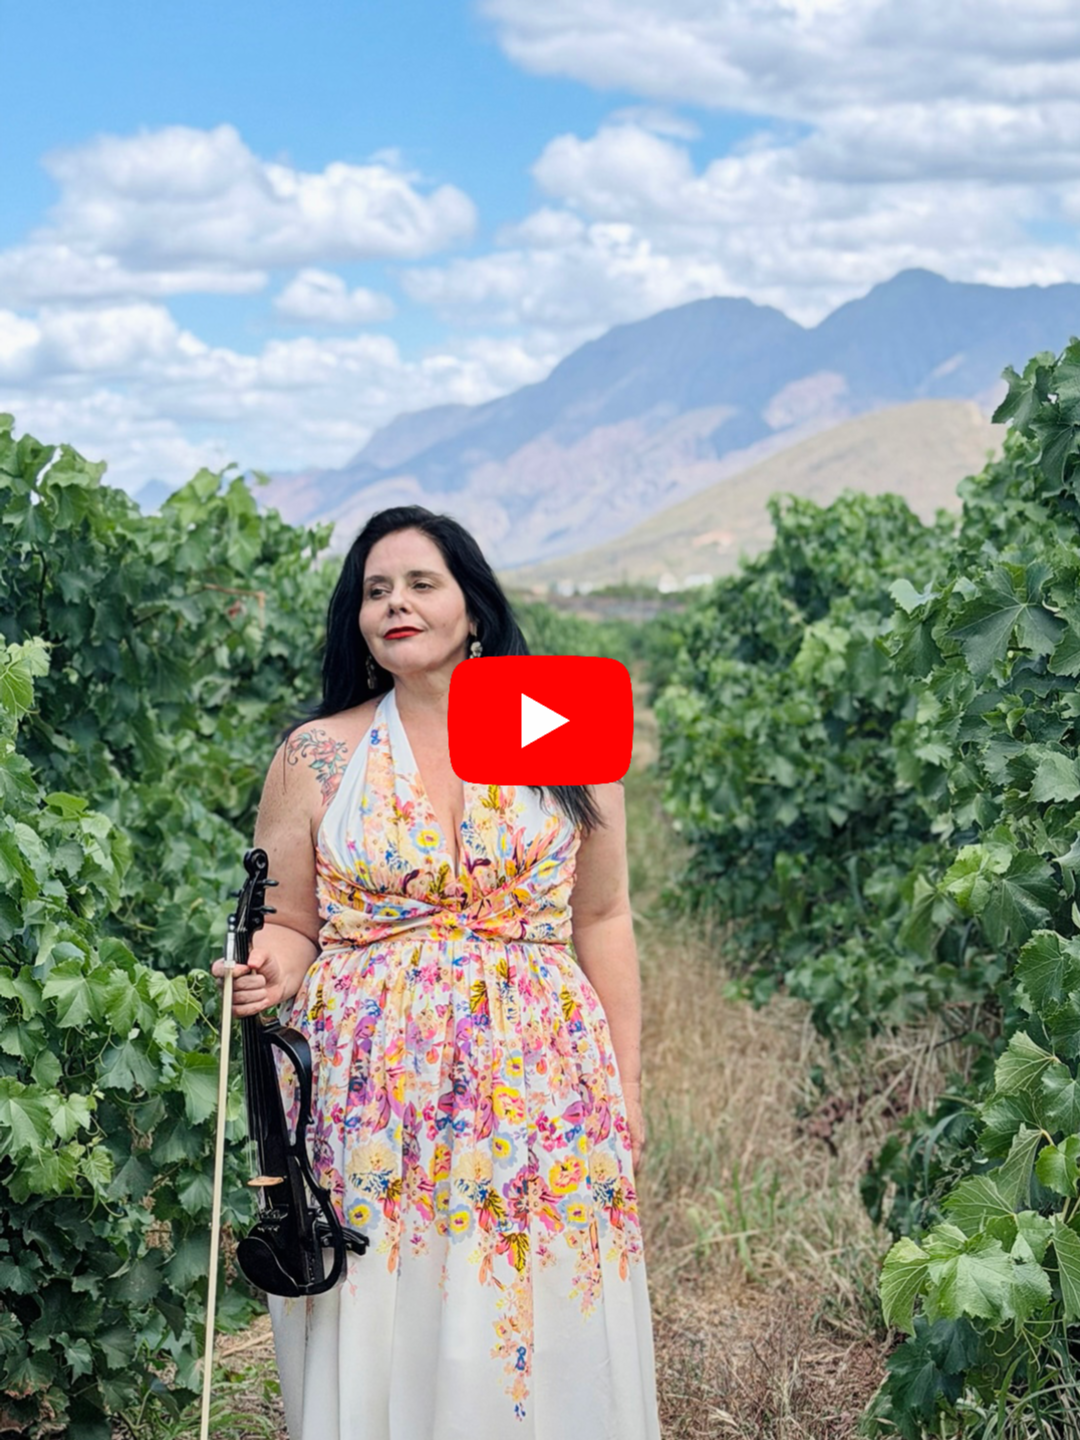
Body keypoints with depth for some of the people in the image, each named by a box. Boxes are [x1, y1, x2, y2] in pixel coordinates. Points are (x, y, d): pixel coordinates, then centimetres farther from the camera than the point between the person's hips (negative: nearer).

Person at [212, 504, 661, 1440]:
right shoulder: (317, 757, 3)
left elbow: (602, 921, 8)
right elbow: (290, 930, 8)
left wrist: (626, 1090, 5)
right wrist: (271, 974, -15)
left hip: (539, 1093, 0)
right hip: (371, 1098, 0)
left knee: (540, 1342, 2)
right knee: (385, 1342, 1)